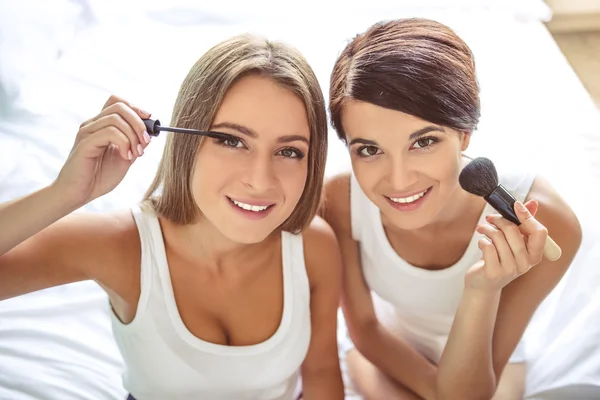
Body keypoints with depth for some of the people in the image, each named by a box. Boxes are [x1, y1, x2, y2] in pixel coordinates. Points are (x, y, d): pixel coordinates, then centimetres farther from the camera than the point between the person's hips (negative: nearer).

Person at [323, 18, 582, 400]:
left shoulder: (543, 223, -34)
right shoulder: (340, 200, -30)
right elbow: (364, 327, -11)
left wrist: (483, 292, -45)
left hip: (483, 353, 2)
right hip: (387, 348, -2)